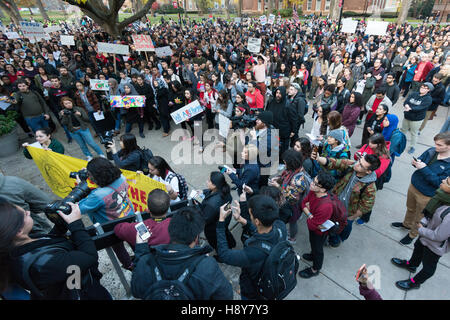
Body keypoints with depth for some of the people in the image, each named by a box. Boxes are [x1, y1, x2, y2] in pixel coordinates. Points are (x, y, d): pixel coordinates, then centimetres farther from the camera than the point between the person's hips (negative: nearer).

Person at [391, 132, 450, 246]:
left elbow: (439, 182, -28)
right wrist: (416, 163, -18)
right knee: (410, 209, 30)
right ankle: (406, 224, 56)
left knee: (419, 219, 18)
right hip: (413, 186, 5)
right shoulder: (432, 151, -11)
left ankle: (412, 234, 43)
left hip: (427, 196, -5)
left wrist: (424, 169, -33)